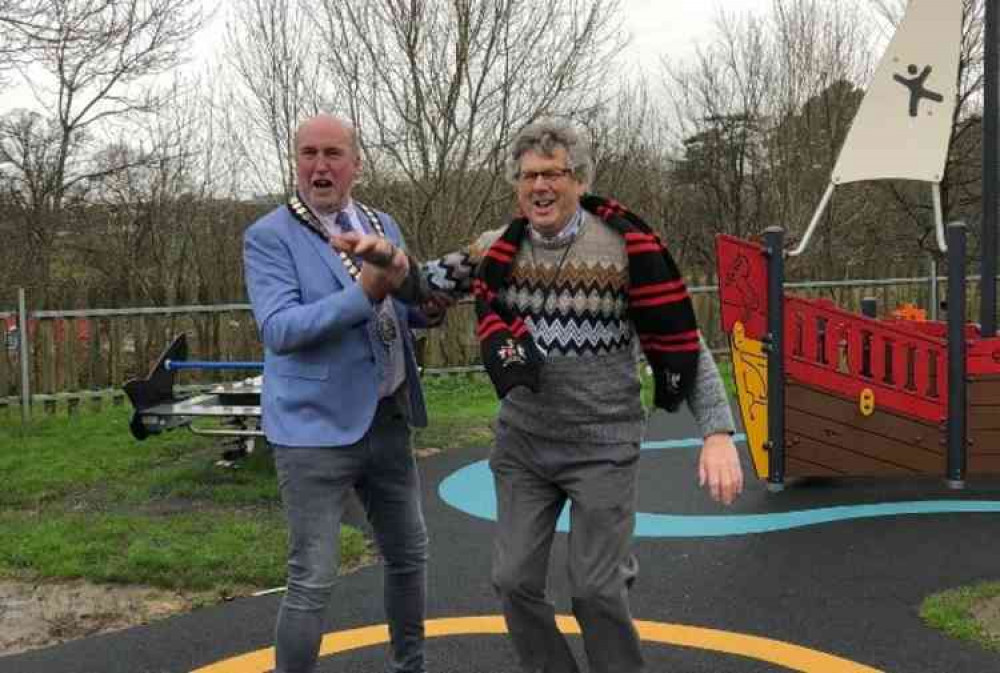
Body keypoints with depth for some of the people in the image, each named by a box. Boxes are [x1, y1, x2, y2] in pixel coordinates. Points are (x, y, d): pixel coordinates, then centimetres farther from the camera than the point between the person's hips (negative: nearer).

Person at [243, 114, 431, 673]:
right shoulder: (269, 237, -9)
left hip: (389, 419, 7)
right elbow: (279, 329, -22)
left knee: (410, 554, 19)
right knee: (313, 580, -4)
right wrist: (365, 292, -30)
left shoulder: (383, 226, 10)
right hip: (317, 427, -6)